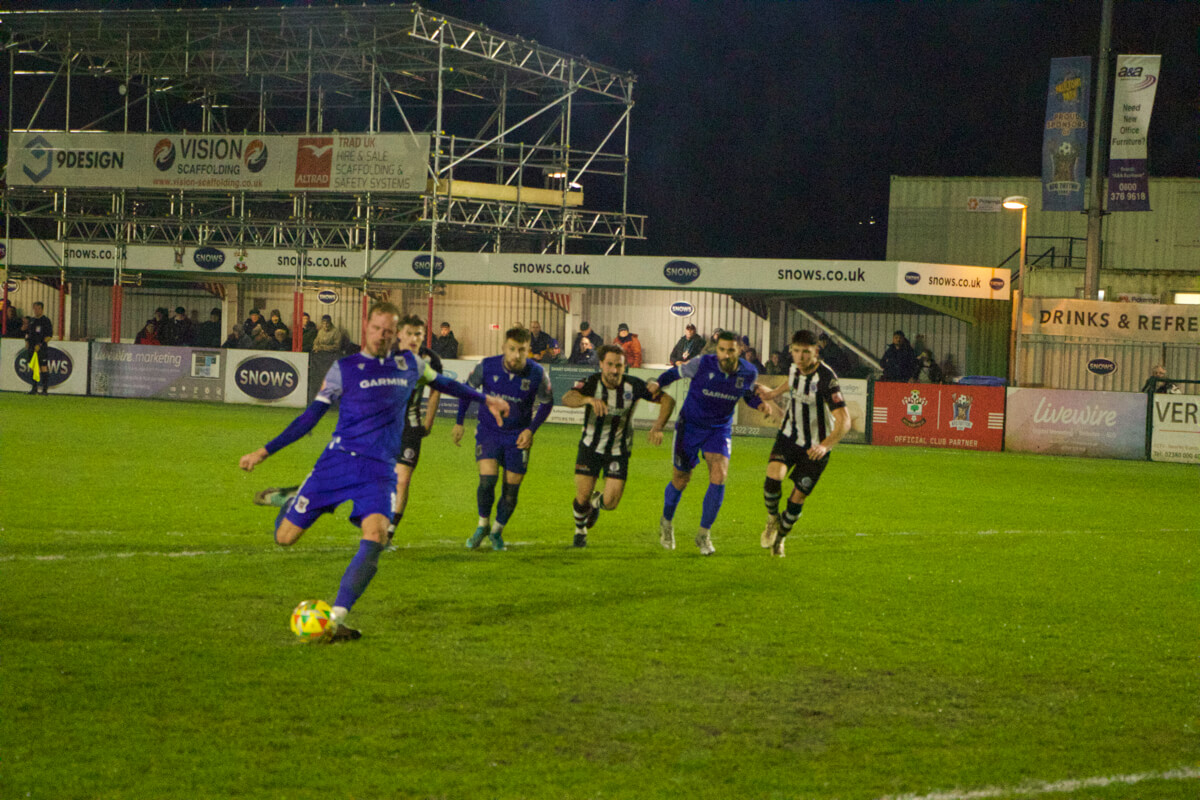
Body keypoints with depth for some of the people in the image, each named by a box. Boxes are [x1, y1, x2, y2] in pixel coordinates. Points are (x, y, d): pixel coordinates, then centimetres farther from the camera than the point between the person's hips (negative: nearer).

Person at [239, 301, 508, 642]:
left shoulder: (408, 364, 12)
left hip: (380, 469, 1)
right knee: (285, 537, -3)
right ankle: (290, 501, 34)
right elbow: (311, 417, 4)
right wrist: (264, 451, -1)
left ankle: (336, 620, -26)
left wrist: (485, 399, 38)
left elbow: (442, 382, 32)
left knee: (375, 538, -26)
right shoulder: (344, 368, 3)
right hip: (338, 460, -1)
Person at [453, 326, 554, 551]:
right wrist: (459, 422, 4)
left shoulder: (537, 374, -16)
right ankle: (482, 525, 8)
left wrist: (531, 430, -9)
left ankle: (497, 531, 27)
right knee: (487, 479, -18)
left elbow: (546, 402, 1)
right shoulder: (486, 367, -16)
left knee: (511, 488, 1)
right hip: (488, 430, -1)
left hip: (517, 436, 1)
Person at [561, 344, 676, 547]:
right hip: (591, 447, -1)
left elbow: (668, 400, -14)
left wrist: (658, 426, -29)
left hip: (619, 452, 1)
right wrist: (590, 399, -60)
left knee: (610, 504, -7)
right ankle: (580, 531, 31)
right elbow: (567, 399, -39)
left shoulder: (633, 385, -17)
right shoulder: (591, 383, -20)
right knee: (582, 499, -4)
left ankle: (597, 501, 33)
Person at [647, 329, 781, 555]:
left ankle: (704, 534, -1)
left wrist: (762, 403, -10)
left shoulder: (748, 373, -11)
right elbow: (677, 372, -3)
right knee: (680, 480, 5)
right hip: (690, 425, -2)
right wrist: (658, 383, -21)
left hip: (720, 430, 2)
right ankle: (666, 523, 36)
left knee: (719, 477, -17)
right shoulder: (702, 364, -20)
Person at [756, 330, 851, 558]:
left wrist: (825, 446, -46)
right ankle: (772, 518, 8)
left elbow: (844, 421, -34)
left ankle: (779, 538, 29)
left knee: (797, 500, 0)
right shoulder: (795, 368, -6)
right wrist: (774, 393, 29)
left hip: (815, 447, -4)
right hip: (788, 437, 4)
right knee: (773, 478, -22)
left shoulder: (826, 378, -27)